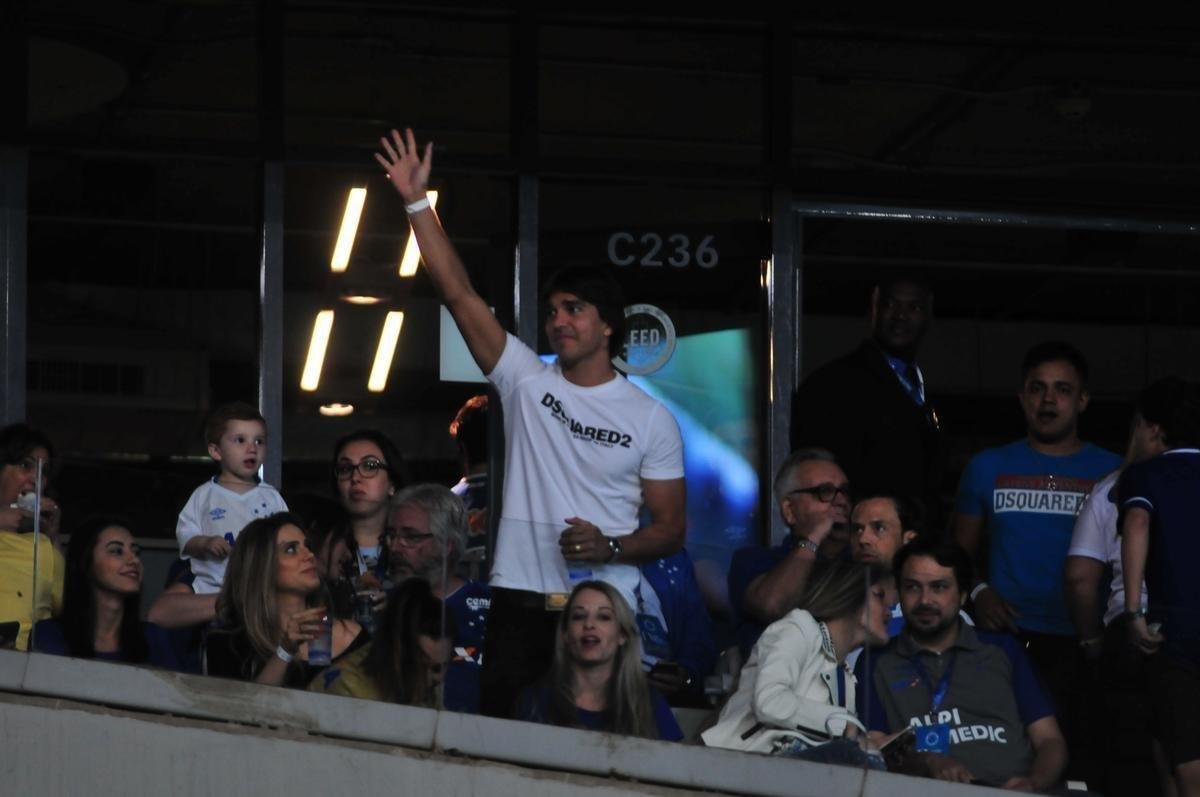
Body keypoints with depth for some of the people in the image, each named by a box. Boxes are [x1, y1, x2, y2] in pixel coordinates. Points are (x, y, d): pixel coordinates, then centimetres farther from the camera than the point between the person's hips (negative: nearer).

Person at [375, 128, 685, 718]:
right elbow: (457, 293, 2)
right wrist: (416, 203, -4)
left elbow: (671, 529, 5)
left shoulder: (652, 420, 5)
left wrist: (610, 547, -14)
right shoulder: (527, 380, 8)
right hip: (521, 603, 2)